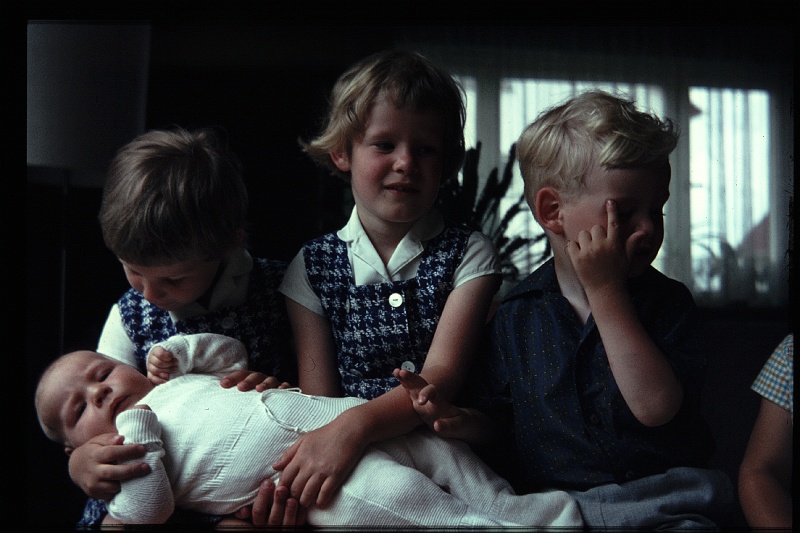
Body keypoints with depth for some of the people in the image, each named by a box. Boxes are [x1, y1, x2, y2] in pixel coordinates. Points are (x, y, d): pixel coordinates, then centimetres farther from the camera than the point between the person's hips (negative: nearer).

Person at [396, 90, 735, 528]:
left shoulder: (667, 301, 2)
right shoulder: (515, 315, 6)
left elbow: (655, 407, -16)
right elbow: (501, 424, 15)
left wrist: (606, 290, -13)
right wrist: (463, 422, -8)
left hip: (665, 507, -1)